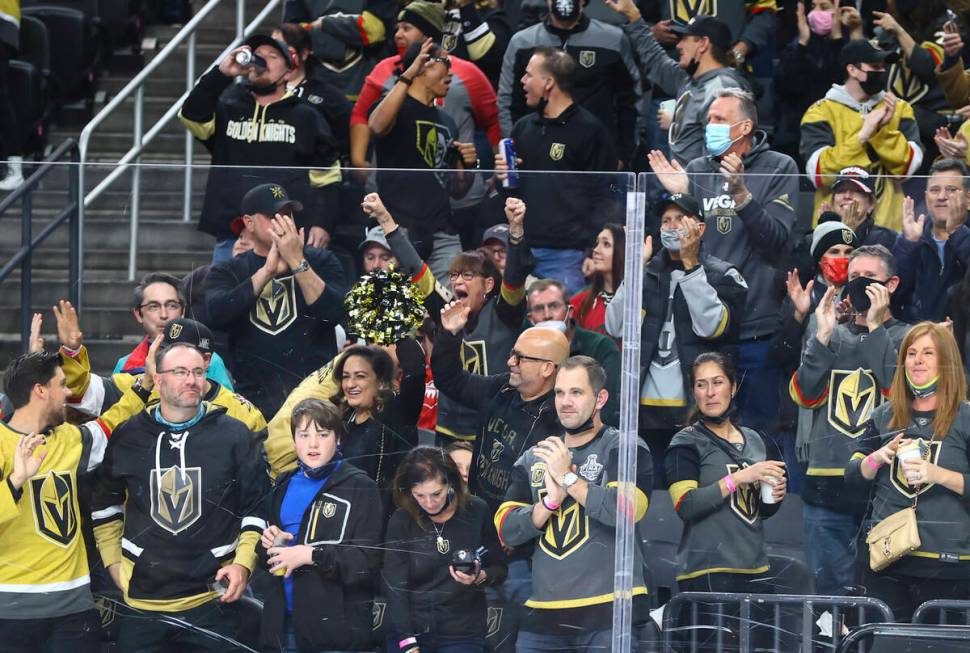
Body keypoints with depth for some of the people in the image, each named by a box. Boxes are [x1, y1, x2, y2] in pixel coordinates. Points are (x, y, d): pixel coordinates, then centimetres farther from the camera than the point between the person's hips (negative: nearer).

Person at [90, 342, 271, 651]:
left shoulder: (235, 435, 0)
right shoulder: (127, 437, 4)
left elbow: (257, 507, 4)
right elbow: (104, 505, 17)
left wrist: (243, 564, -6)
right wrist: (113, 562, 10)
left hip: (213, 600, -1)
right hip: (141, 602, 1)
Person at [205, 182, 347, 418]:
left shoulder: (320, 261, 12)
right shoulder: (228, 272, 13)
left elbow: (335, 312, -6)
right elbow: (217, 315, -9)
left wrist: (297, 262, -13)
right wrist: (268, 271, -14)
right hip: (255, 397, 0)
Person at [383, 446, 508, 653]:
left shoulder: (477, 512, -3)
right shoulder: (401, 521, -4)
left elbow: (500, 570, 6)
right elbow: (394, 585, -7)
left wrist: (480, 577, -17)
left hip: (463, 636, 0)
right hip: (410, 634, 0)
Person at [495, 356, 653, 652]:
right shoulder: (533, 459, 16)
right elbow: (507, 530, 8)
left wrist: (568, 477, -10)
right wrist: (551, 500, -9)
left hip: (608, 613, -5)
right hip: (542, 614, 5)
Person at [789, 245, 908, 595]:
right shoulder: (832, 338, 17)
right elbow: (805, 395, 3)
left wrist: (876, 328, -9)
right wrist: (823, 336, -5)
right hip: (826, 484, 3)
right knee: (830, 589, 5)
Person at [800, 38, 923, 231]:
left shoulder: (899, 108, 8)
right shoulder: (821, 112, -1)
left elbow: (909, 166, -3)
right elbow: (818, 173, -14)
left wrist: (884, 130, -15)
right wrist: (862, 135, -18)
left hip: (888, 225, 2)